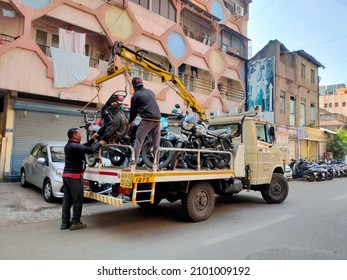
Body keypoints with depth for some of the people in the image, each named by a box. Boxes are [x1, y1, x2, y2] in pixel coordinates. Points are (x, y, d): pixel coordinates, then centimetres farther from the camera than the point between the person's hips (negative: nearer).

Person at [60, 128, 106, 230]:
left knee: (67, 200, 12)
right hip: (75, 176, -10)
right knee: (77, 200, 0)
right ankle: (75, 222, 6)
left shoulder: (68, 145, 13)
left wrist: (92, 139, 18)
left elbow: (82, 147, 23)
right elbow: (90, 150, -23)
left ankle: (65, 223, 17)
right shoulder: (75, 146, -17)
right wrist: (99, 143, -6)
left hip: (66, 175, 10)